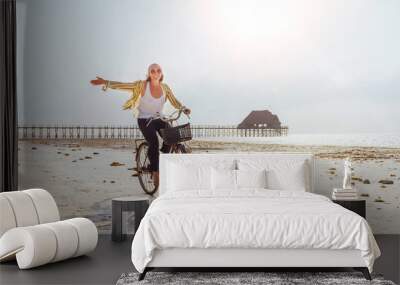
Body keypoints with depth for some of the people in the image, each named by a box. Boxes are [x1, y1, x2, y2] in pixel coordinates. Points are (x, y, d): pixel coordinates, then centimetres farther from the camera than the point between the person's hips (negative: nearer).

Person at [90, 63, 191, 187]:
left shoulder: (165, 87, 1)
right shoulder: (142, 85, -11)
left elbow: (174, 101, 1)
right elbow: (122, 85, -15)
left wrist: (184, 109, -18)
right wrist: (105, 82, -25)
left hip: (159, 119, 4)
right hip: (144, 120, -4)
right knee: (154, 142, -24)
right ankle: (155, 171, -11)